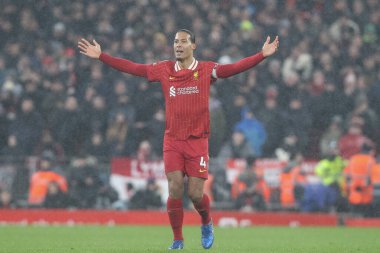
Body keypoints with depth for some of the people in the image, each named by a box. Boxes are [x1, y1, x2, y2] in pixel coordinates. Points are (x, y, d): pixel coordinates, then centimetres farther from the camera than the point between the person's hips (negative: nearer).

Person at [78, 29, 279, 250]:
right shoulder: (164, 70, 5)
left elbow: (234, 68, -12)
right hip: (173, 140, 2)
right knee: (175, 189, -8)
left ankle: (207, 223, 27)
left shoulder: (206, 70, -1)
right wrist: (100, 56, 3)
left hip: (198, 141, -2)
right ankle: (178, 240, 5)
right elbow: (132, 68, 6)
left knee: (195, 194, -5)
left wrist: (262, 55, -25)